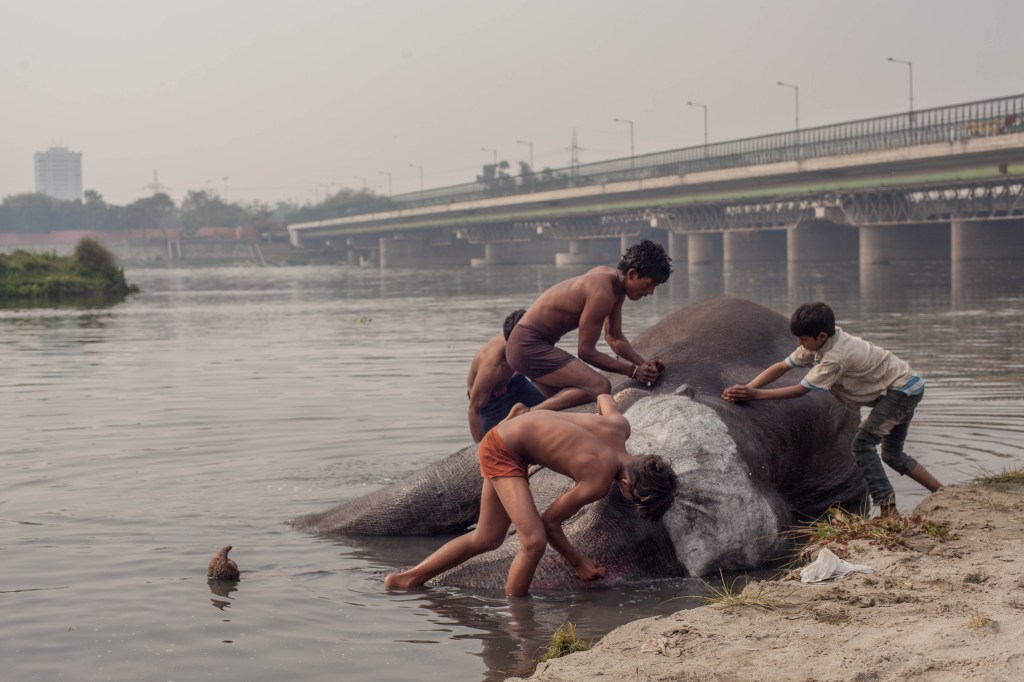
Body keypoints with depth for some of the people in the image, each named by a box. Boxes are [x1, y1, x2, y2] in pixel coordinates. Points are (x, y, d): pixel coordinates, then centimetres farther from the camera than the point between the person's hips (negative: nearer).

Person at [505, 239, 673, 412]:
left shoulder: (612, 276, 8)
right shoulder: (602, 292, -23)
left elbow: (614, 337, 16)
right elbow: (586, 351, -18)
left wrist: (643, 363, 2)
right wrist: (633, 371, -14)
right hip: (528, 346, -11)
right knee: (600, 387, -24)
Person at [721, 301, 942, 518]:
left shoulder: (836, 356, -31)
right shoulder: (818, 342, -6)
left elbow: (801, 390, -28)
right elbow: (781, 367, -5)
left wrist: (755, 394, -29)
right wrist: (746, 389, -17)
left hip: (903, 389, -10)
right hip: (903, 388, 10)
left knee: (863, 442, -19)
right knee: (892, 454, 18)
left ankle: (888, 511, -22)